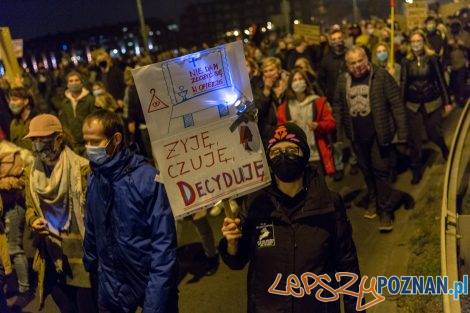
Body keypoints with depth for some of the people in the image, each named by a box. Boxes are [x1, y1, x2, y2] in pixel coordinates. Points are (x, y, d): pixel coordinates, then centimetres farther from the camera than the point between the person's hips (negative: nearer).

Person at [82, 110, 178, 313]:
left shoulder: (146, 178, -18)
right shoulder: (93, 180, -2)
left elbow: (163, 242, -18)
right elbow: (92, 232, 9)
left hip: (151, 283, -4)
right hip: (111, 288, 4)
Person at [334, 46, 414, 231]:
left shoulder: (381, 76, -11)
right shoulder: (343, 80, 2)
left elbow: (396, 104, -11)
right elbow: (338, 105, 13)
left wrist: (402, 132, -12)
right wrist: (339, 130, 9)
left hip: (379, 133, -4)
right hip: (357, 135, 5)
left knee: (380, 170, -3)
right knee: (366, 170, 17)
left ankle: (385, 210, 8)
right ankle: (373, 201, 36)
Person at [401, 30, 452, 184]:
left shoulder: (432, 58, -6)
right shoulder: (406, 61, -1)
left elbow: (441, 80, -3)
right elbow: (403, 83, -1)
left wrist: (447, 101, -2)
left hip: (432, 102, -1)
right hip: (413, 105, 2)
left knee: (434, 134, 7)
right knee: (414, 138, 4)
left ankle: (444, 149, 42)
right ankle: (417, 169, 17)